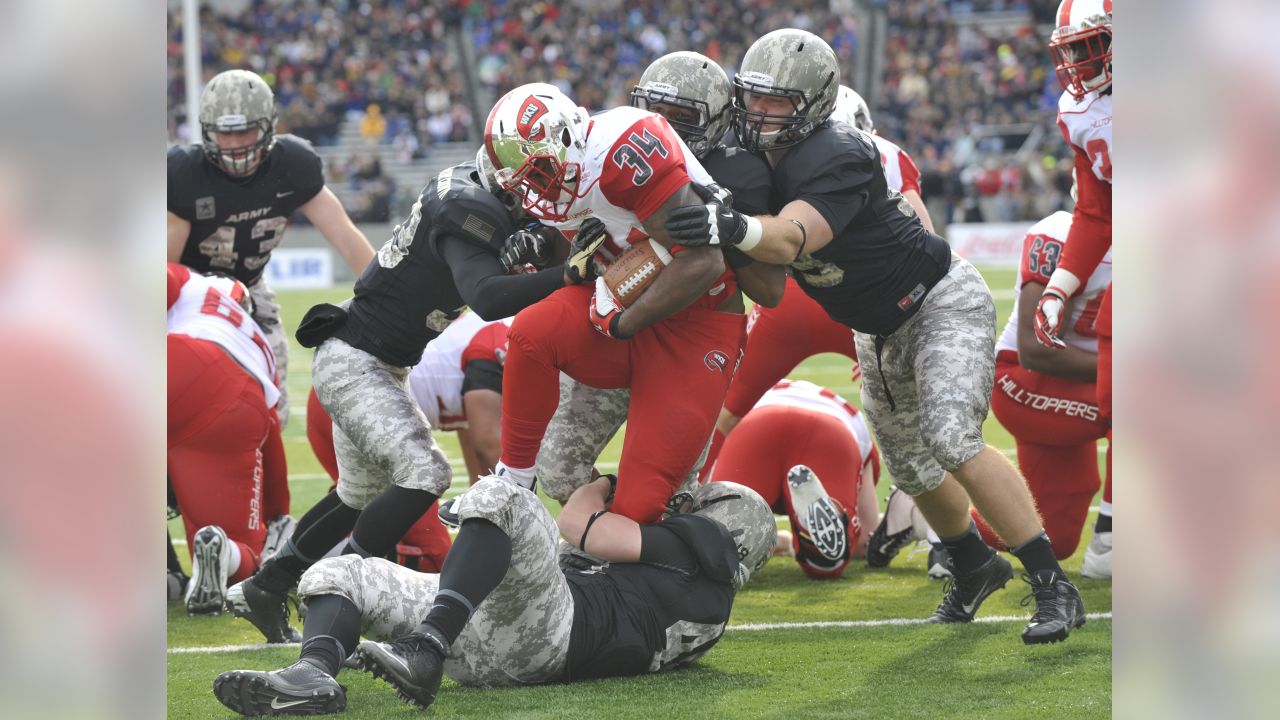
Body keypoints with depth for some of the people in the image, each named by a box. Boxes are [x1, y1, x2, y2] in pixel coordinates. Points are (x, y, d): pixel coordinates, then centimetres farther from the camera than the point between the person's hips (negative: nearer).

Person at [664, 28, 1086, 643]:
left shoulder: (835, 159, -31)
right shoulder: (758, 161, -5)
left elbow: (792, 239, -47)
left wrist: (734, 228, -65)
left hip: (943, 301, -9)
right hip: (884, 332, 9)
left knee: (951, 441, -25)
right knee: (909, 466, 16)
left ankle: (1054, 588, -20)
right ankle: (976, 567, 43)